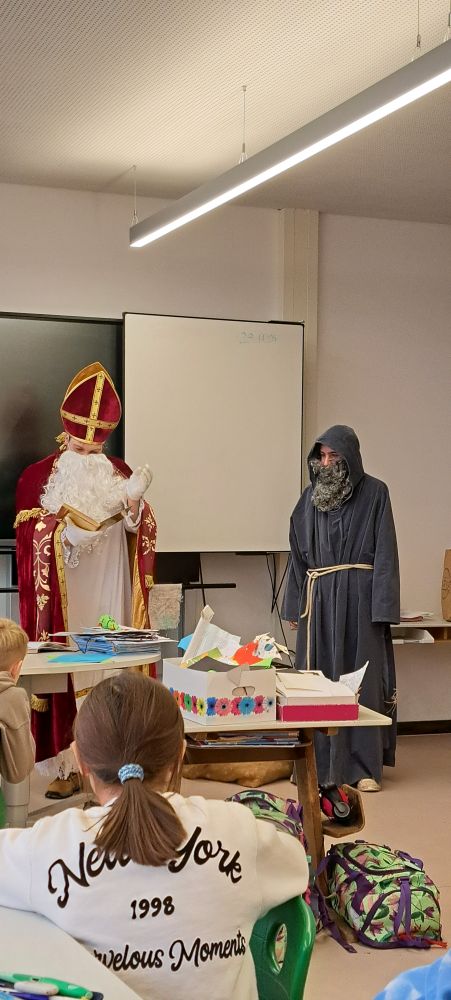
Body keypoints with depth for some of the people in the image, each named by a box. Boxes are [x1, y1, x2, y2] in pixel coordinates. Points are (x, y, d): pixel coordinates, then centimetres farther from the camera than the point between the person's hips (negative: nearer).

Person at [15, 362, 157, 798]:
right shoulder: (37, 477, 3)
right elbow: (34, 537, -6)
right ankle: (67, 765, 3)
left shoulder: (118, 473, 11)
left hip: (109, 597, 2)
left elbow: (144, 532, 6)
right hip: (64, 600, -2)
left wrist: (133, 505, -15)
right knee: (65, 675, -5)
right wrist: (88, 517, -17)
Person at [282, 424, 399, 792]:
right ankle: (318, 762, 12)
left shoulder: (374, 493, -1)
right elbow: (298, 552, 14)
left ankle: (364, 766, 6)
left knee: (362, 677, -1)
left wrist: (382, 607, -12)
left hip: (358, 598, -4)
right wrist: (295, 605, 9)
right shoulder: (311, 497, 11)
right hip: (318, 600, 4)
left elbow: (385, 552, -5)